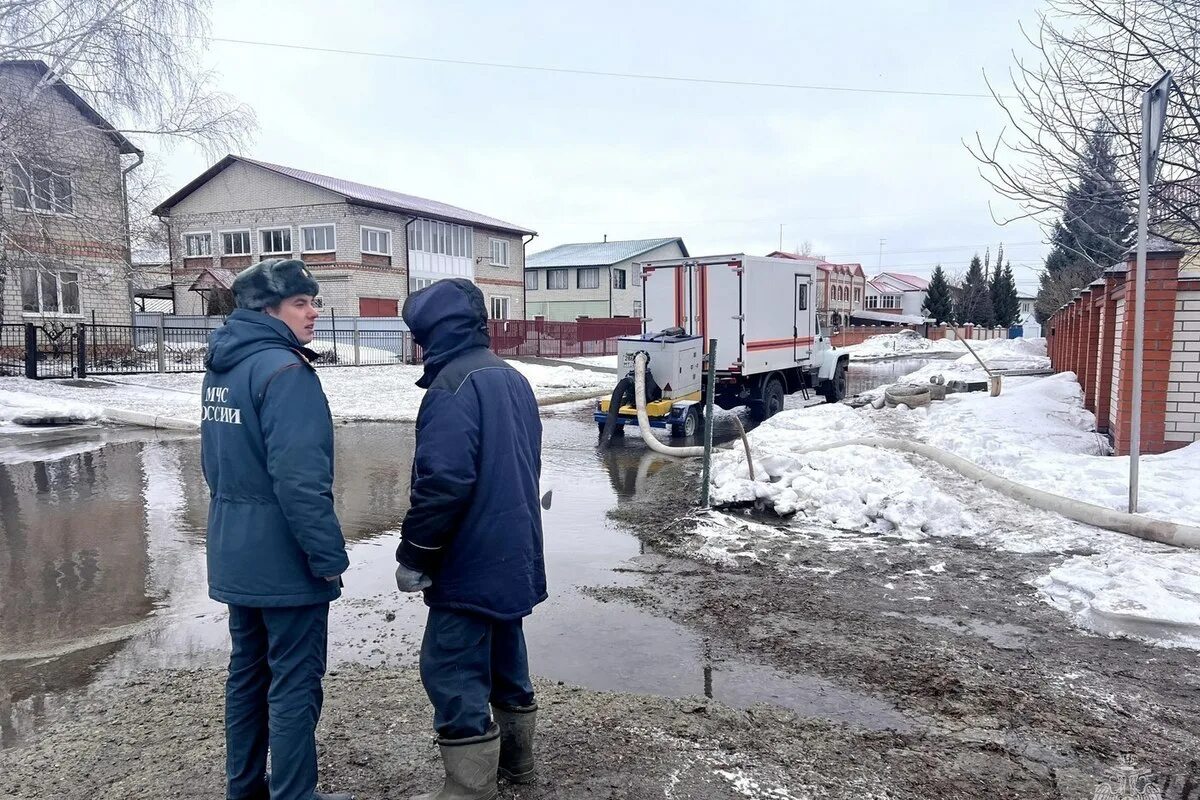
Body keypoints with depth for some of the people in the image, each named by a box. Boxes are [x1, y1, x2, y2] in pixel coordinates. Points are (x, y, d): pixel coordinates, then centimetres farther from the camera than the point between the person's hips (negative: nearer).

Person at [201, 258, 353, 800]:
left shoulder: (220, 368, 10)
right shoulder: (283, 370, -20)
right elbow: (300, 479, -26)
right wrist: (329, 554, -19)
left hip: (235, 554, 9)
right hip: (284, 559, -9)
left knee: (248, 670, 20)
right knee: (295, 681, 2)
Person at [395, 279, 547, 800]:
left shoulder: (453, 387, -18)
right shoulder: (513, 380, 11)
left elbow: (443, 482, -25)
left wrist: (414, 555, -15)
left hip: (470, 564, -10)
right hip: (512, 555, 10)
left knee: (452, 671, 0)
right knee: (503, 653, 21)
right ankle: (515, 757, 35)